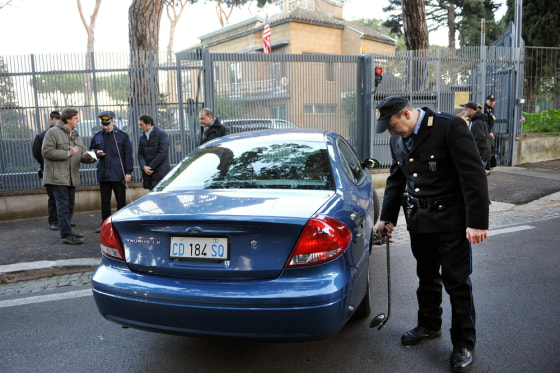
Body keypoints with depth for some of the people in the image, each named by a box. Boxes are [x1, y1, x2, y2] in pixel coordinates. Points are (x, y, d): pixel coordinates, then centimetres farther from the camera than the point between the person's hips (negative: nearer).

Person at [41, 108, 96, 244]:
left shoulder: (76, 135, 18)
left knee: (69, 207, 14)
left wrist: (87, 157, -6)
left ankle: (67, 231, 25)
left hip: (72, 178, 8)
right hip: (58, 177, -8)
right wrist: (68, 153, -17)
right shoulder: (53, 132, -6)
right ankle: (66, 235, -6)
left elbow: (82, 155, 17)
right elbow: (47, 152, -15)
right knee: (63, 207, -8)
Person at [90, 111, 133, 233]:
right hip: (103, 174, 4)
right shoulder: (97, 136, 9)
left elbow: (128, 155, -2)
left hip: (118, 175, -3)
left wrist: (128, 172, -7)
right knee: (105, 201, 10)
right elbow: (91, 150, 21)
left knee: (121, 200, 4)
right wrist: (96, 153, -3)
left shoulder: (122, 136, -1)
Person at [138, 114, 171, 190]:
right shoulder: (142, 136, 16)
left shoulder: (161, 134, -6)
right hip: (148, 173, 6)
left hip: (160, 173, -6)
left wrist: (150, 167, -12)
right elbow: (140, 154, 11)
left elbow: (163, 153, -13)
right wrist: (144, 167, -8)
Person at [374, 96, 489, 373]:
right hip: (419, 220, 6)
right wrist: (387, 218, 16)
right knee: (427, 277, 17)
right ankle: (429, 326, 37)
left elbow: (473, 175, -17)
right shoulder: (398, 140, 7)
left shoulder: (450, 127, -15)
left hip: (451, 222, -6)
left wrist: (477, 222, -19)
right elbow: (396, 180, 17)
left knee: (457, 282, 2)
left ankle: (464, 343, 20)